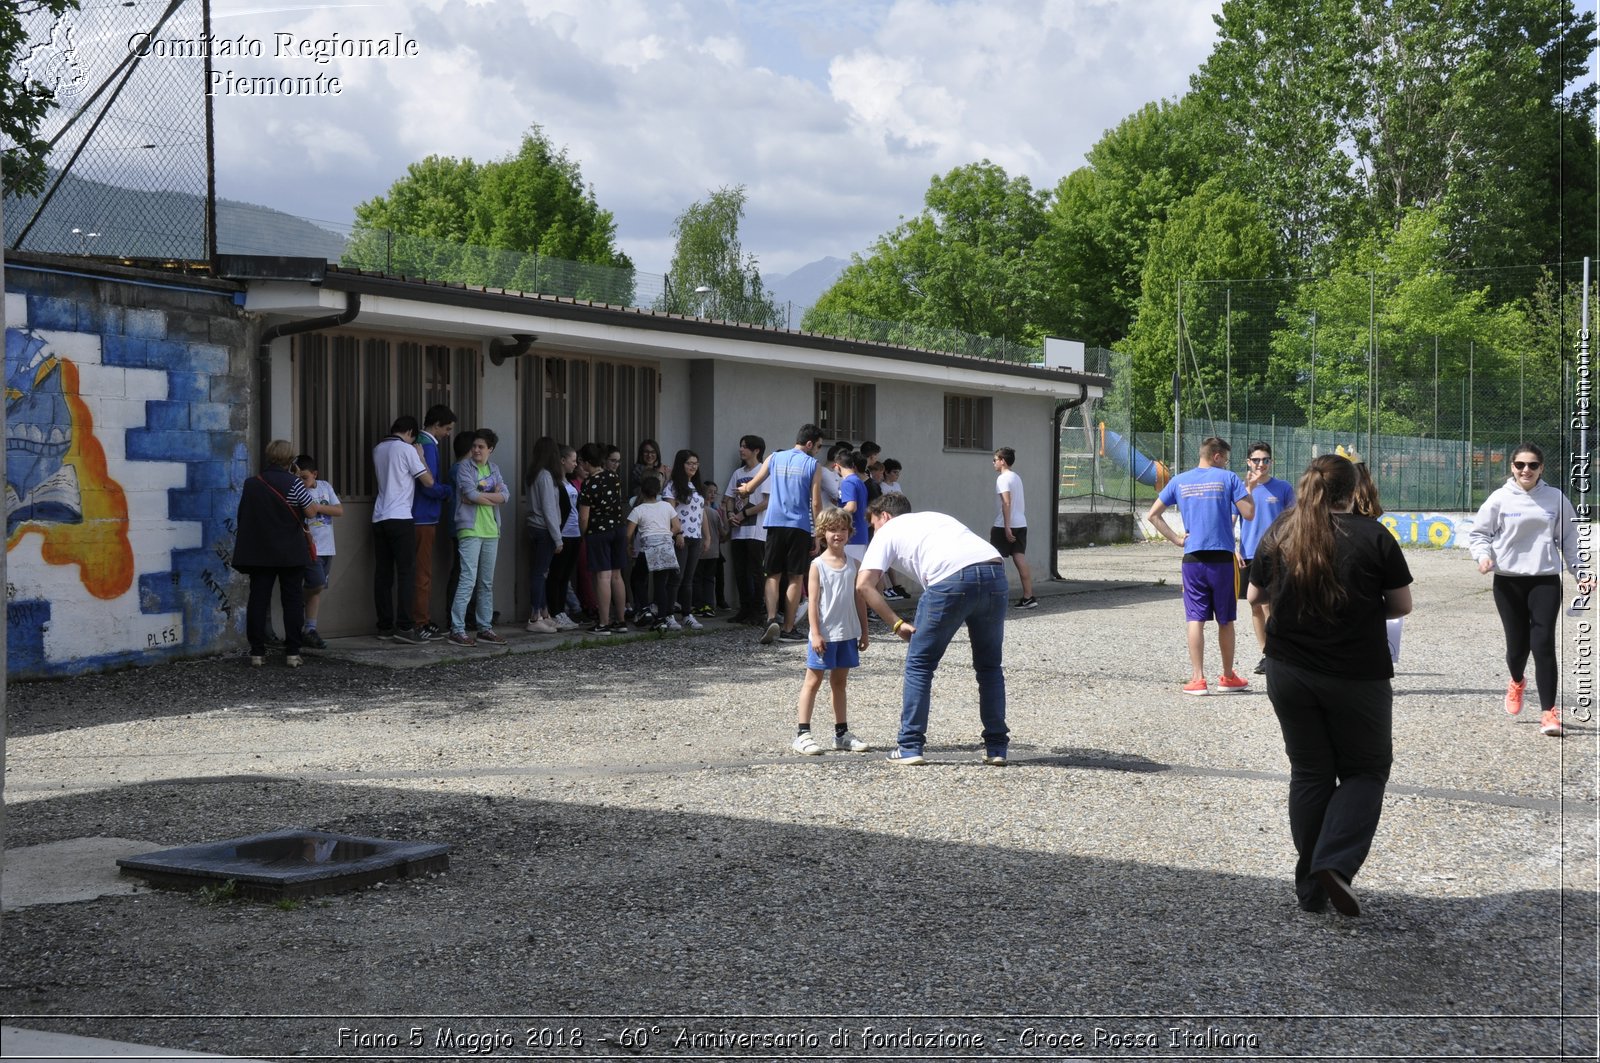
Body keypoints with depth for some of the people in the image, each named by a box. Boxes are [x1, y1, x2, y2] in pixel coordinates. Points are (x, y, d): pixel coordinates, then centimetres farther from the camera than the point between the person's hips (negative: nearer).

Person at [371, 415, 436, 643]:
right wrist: (421, 457, 8)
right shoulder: (406, 449, -6)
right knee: (406, 572, -6)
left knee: (383, 573, 6)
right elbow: (428, 481, -5)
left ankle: (385, 626, 7)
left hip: (379, 519, 7)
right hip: (400, 519, -7)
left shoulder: (378, 449, 15)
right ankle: (404, 626, -12)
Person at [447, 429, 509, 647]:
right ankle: (457, 629, -10)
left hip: (491, 531, 6)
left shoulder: (494, 469, 15)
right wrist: (493, 497, -5)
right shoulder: (464, 467, -1)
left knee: (487, 582, 10)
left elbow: (505, 495, 2)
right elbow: (470, 493, -15)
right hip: (470, 530, -6)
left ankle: (485, 627, 16)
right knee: (468, 580, -12)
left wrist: (479, 496, -9)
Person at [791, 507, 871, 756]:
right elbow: (812, 601, -10)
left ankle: (841, 734, 19)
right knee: (813, 681, 0)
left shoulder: (853, 564, 7)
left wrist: (864, 631, 10)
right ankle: (802, 734, 0)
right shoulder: (818, 565, -6)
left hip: (847, 634, 5)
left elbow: (859, 599, 11)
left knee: (839, 682, 14)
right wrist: (816, 633, -16)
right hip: (825, 635, -5)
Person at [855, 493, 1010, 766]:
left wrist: (897, 623, 11)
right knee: (990, 666, 20)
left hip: (951, 579, -5)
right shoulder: (936, 517, 39)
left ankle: (909, 747, 13)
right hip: (995, 572, 5)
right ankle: (996, 748, 21)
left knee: (919, 664, 12)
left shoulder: (888, 531, 22)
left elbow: (864, 584, 9)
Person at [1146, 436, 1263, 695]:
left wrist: (1175, 539, 5)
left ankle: (1198, 679, -5)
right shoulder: (1227, 478, 0)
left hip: (1193, 558, 1)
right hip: (1222, 557, -1)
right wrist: (1250, 487, 11)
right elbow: (1248, 513, -3)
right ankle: (1228, 678, 21)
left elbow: (1152, 515, 7)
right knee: (1225, 620, 11)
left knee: (1196, 619, 1)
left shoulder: (1179, 481, 8)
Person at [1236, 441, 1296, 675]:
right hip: (1248, 556, 3)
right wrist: (1234, 550, -1)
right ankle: (1265, 653, 19)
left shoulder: (1284, 488, 1)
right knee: (1255, 607, 9)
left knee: (1269, 605, -9)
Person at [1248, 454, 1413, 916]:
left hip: (1289, 674, 3)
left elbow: (1255, 595, 12)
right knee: (1365, 771, 12)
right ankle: (1335, 864, -8)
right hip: (1357, 677, -3)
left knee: (1309, 774, 14)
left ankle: (1310, 889, 16)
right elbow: (1402, 605, -2)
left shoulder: (1277, 534, 0)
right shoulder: (1373, 536, -9)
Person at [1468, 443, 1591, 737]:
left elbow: (1568, 539, 12)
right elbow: (1478, 533, 6)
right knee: (1517, 644, 5)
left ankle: (1548, 712, -6)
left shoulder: (1556, 499, 3)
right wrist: (1483, 555, -13)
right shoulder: (1500, 499, -1)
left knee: (1543, 643, -10)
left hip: (1546, 580, 0)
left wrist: (1580, 571, 6)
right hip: (1508, 582, 0)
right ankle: (1517, 682, 42)